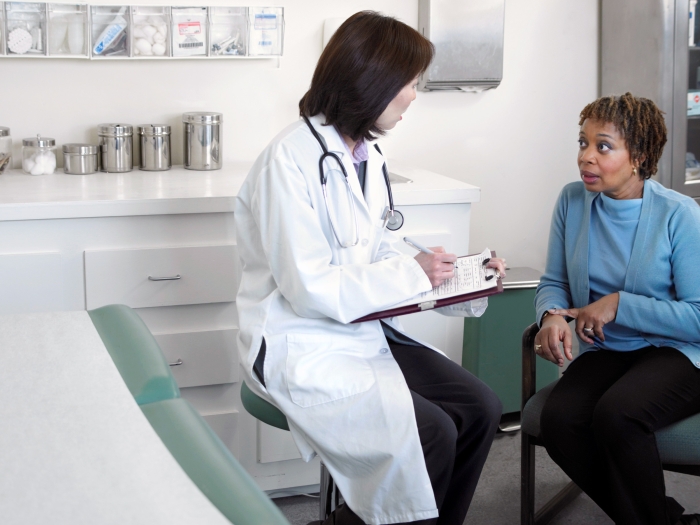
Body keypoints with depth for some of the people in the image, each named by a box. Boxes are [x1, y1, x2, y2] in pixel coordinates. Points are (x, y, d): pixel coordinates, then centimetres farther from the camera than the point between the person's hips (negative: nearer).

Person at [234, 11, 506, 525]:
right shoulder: (291, 160, -19)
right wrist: (414, 273, -17)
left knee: (480, 408, -5)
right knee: (431, 433, -21)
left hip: (367, 332, 8)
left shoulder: (369, 158, 8)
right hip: (301, 347, -8)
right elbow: (310, 289, -23)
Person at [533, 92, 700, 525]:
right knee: (559, 420, -26)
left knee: (616, 412, -34)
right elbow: (554, 282, 10)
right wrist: (552, 315, -13)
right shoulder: (573, 201, 2)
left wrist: (619, 305, -18)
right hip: (606, 354, 5)